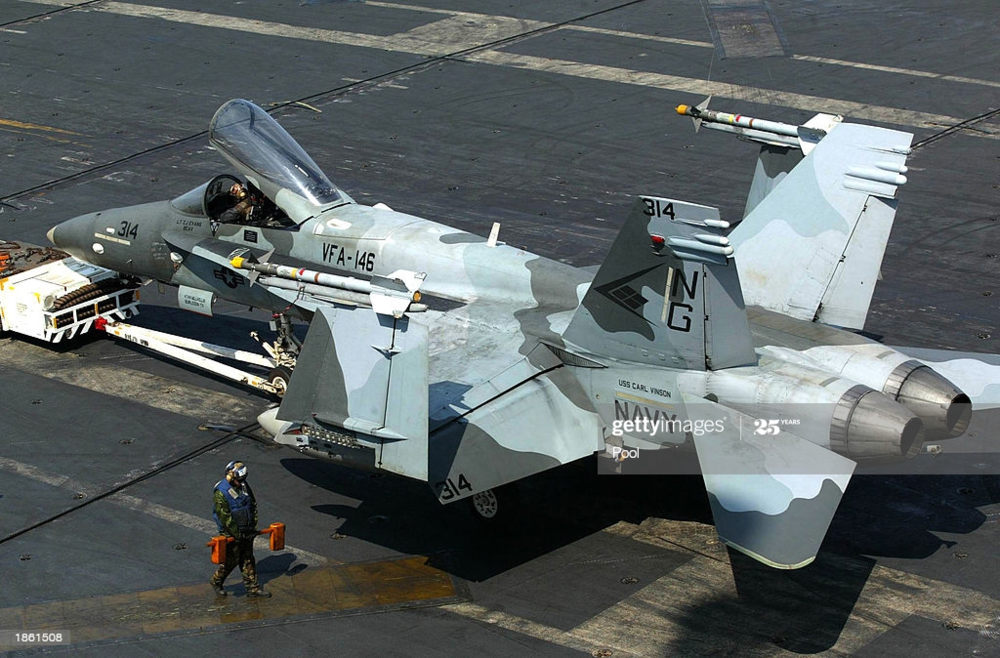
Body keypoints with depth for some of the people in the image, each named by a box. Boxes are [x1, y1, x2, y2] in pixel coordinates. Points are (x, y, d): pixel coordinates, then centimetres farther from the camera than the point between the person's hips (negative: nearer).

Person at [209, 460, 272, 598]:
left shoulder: (244, 486, 1)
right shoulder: (221, 492, -21)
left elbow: (253, 505, 10)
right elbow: (224, 516, -22)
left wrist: (253, 527, 4)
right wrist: (236, 533, -19)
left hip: (246, 532, 7)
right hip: (230, 534, -7)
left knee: (248, 560, 12)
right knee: (231, 560, 4)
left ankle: (253, 589, 19)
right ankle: (216, 582, 28)